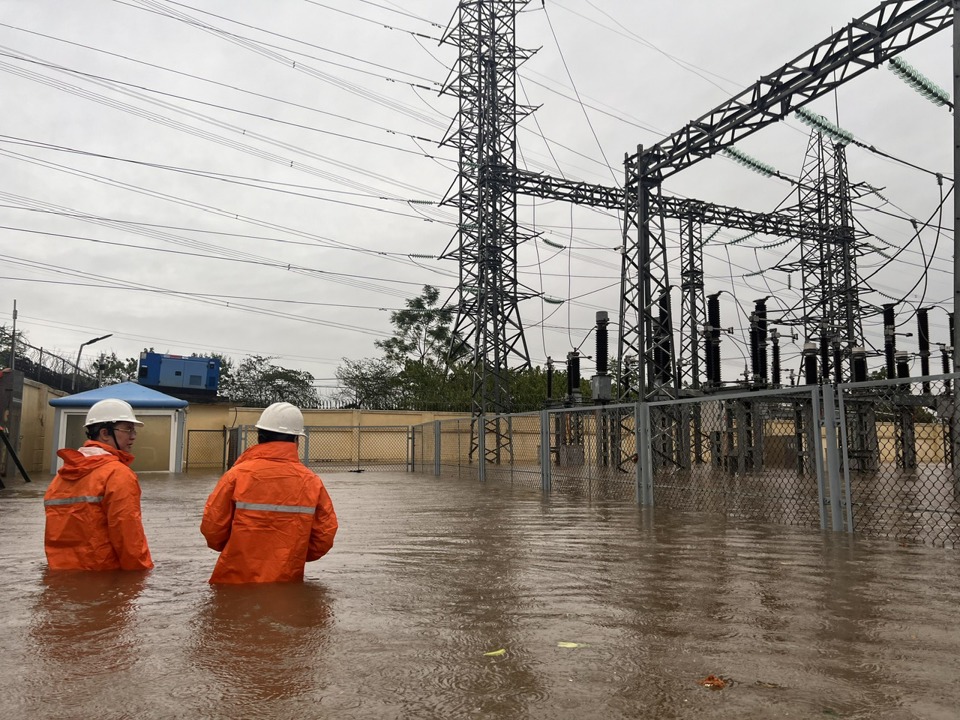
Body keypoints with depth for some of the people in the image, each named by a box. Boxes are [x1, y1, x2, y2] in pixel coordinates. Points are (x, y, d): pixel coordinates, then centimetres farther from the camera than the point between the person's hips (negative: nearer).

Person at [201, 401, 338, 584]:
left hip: (236, 580, -1)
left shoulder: (238, 474, -12)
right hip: (287, 582, 1)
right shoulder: (311, 482, -6)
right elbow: (324, 536, -2)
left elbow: (212, 527, -8)